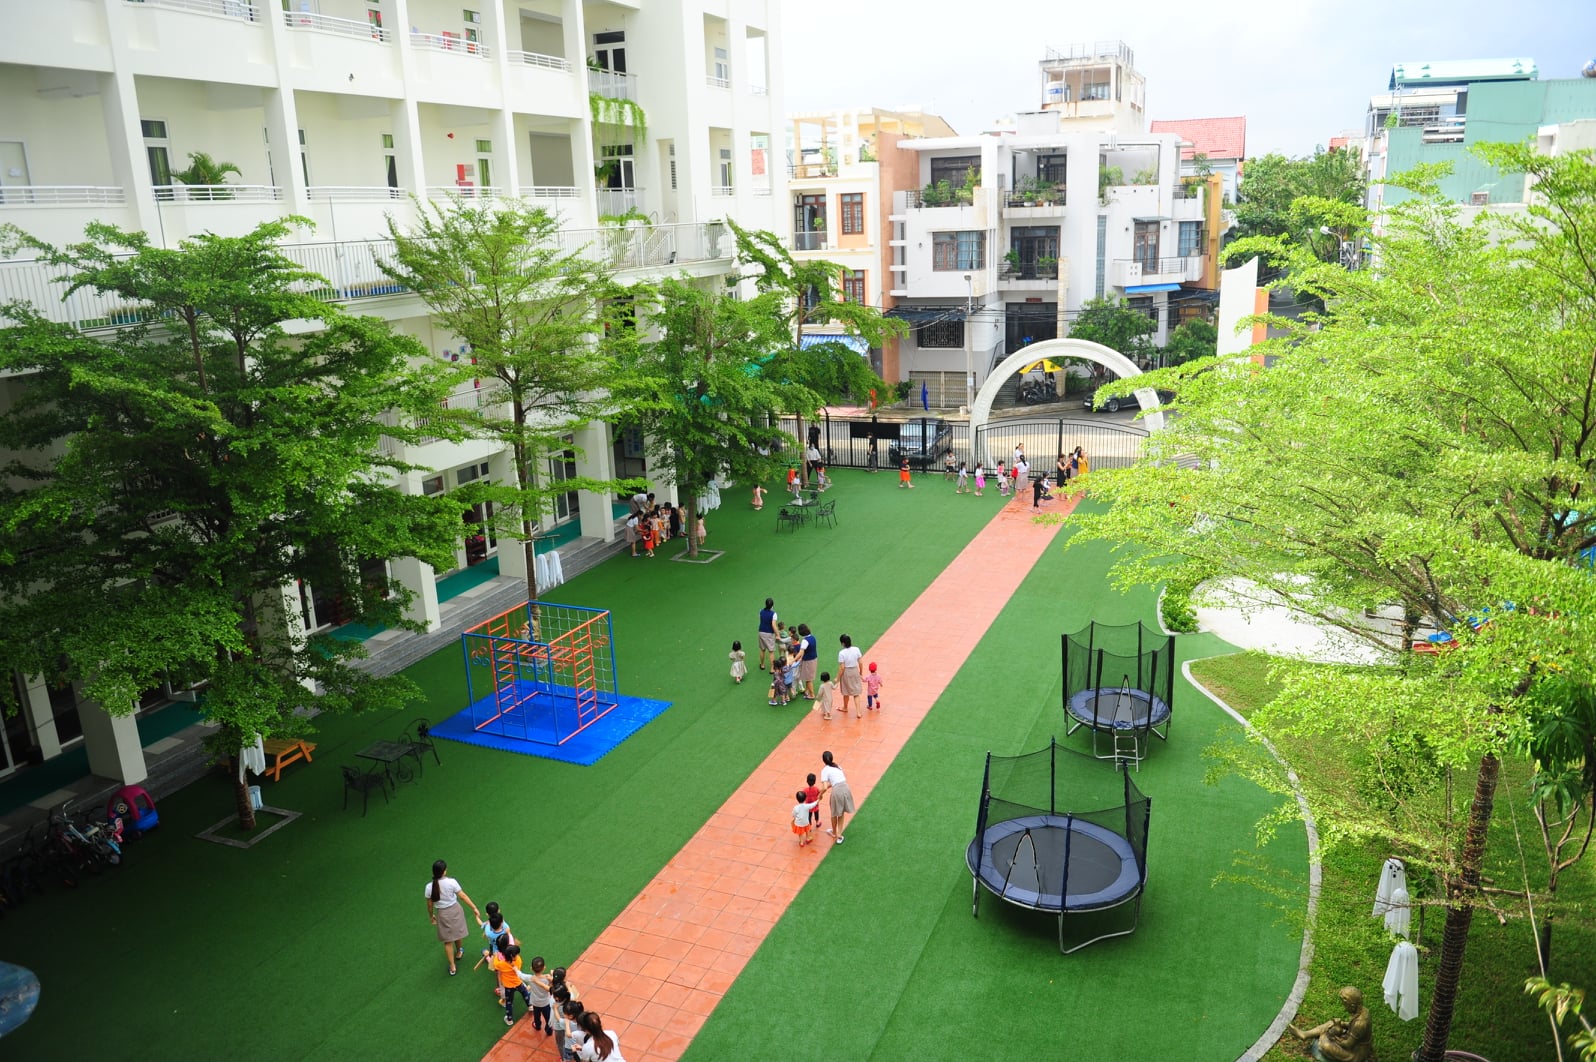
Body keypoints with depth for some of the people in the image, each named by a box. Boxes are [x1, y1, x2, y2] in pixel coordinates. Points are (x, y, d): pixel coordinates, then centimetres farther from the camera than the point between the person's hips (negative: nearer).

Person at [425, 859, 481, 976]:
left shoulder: (429, 886, -19)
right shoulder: (451, 882, -23)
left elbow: (429, 904, -6)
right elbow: (463, 896, -17)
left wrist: (431, 916, 13)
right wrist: (474, 908, -9)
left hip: (442, 914, 0)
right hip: (455, 910, 0)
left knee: (448, 941, 15)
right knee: (458, 933, 28)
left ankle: (452, 967, 21)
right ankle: (459, 952, 54)